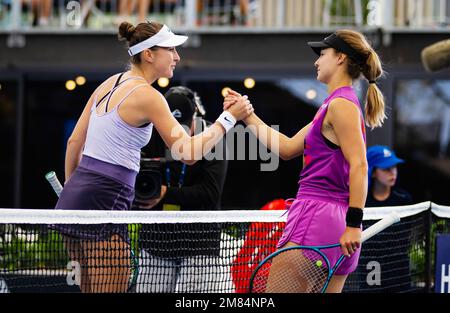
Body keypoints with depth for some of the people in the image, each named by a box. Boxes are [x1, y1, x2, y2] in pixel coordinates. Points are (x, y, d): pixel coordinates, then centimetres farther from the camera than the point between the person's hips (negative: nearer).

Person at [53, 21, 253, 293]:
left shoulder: (108, 84, 14)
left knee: (90, 291, 14)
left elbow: (74, 142, 18)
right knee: (112, 291, -5)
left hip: (74, 195, 9)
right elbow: (190, 153, -13)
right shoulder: (147, 95, -11)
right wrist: (229, 117, -6)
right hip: (105, 199, -9)